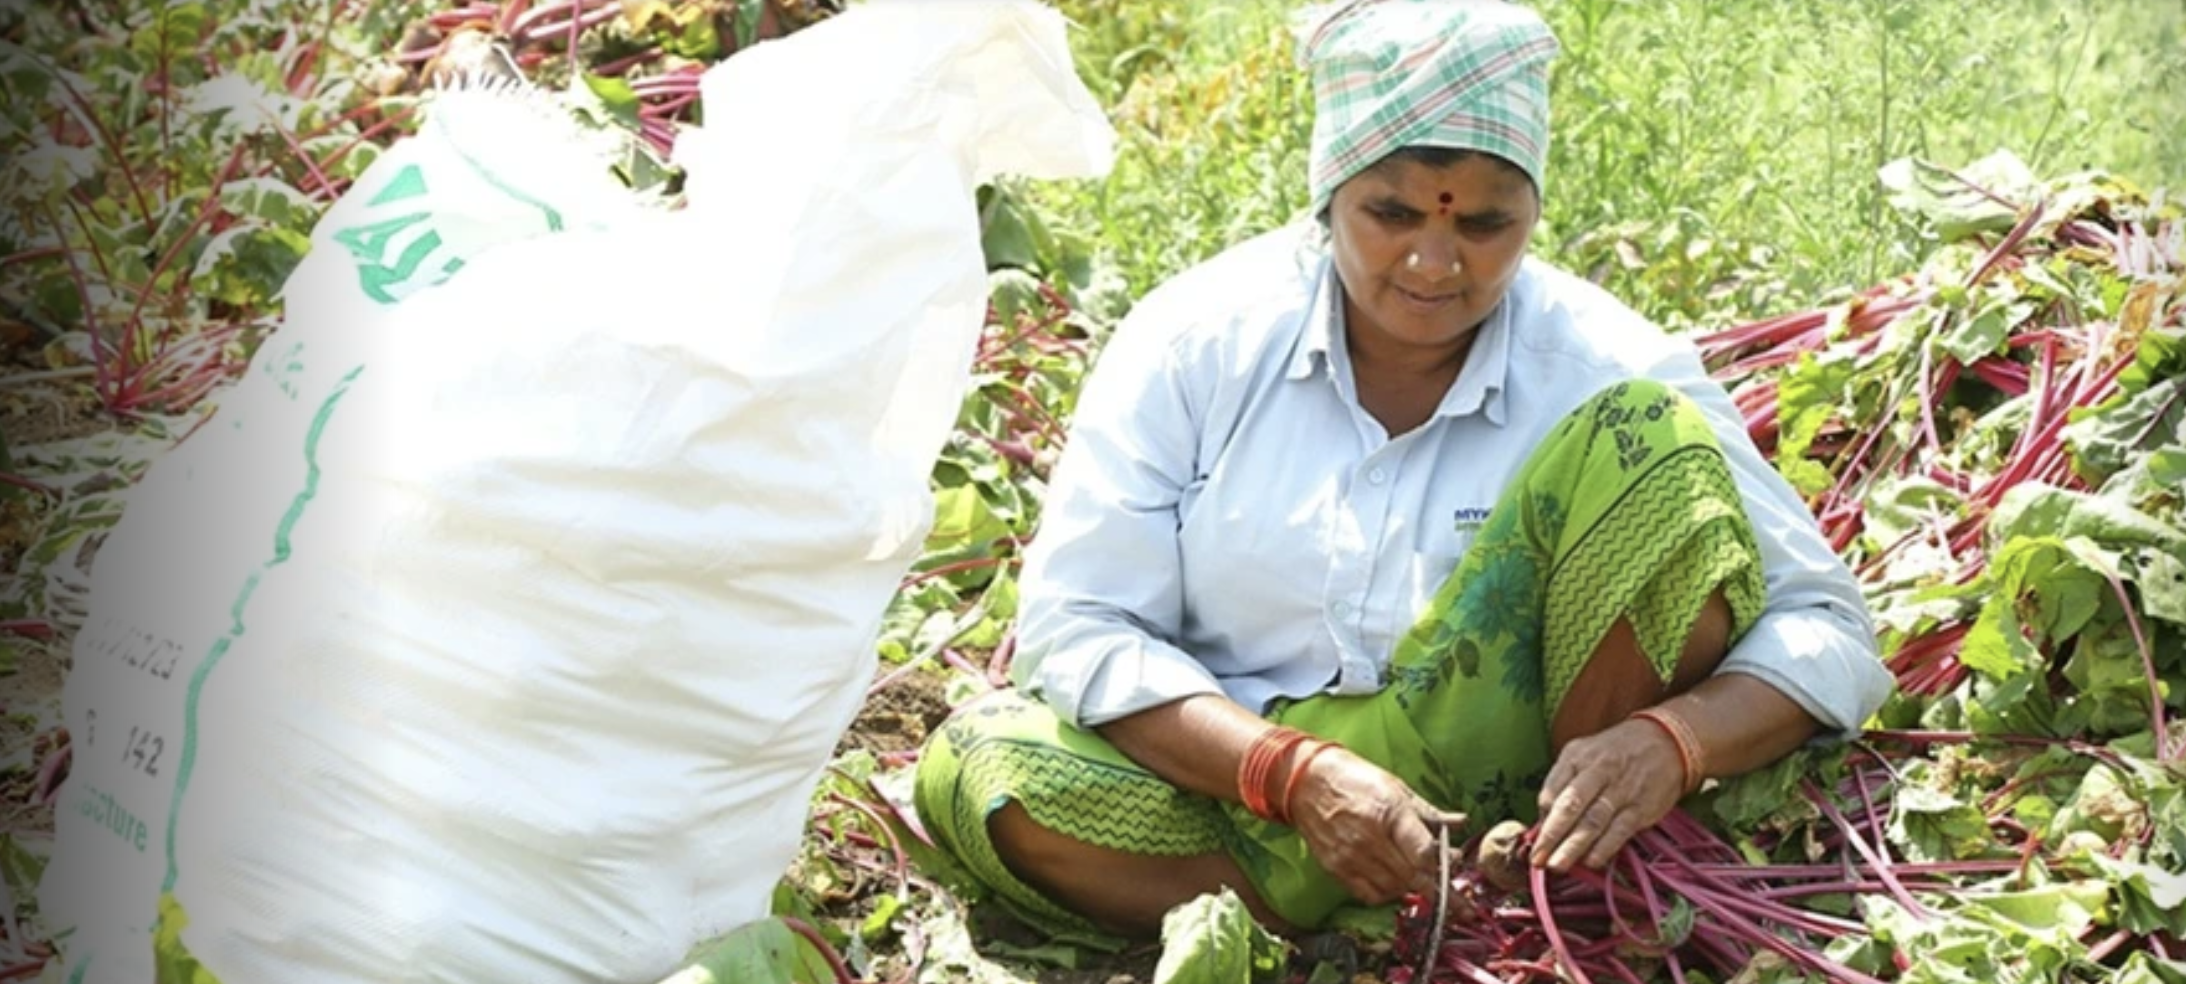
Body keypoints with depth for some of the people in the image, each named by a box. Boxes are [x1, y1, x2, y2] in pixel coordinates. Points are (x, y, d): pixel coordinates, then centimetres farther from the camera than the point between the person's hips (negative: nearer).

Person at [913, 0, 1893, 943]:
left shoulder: (1607, 365, -7)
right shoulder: (1199, 336, -6)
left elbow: (1828, 631, -8)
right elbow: (1075, 626, -9)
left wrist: (1671, 741, -31)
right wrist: (1294, 772, -25)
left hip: (1507, 801, -1)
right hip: (1242, 785, 2)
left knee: (1651, 442, -19)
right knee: (979, 767, -29)